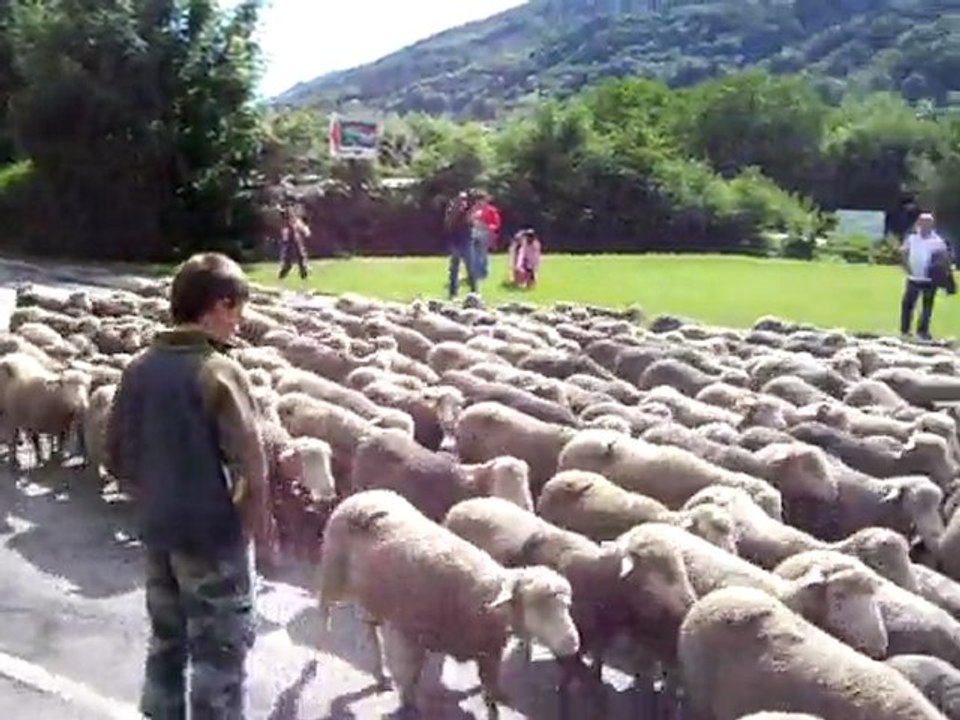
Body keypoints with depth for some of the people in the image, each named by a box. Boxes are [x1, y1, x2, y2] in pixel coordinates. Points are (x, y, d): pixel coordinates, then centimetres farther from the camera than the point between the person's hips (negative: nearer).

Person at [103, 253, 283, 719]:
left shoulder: (139, 368, 1)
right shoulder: (220, 372, -18)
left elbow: (117, 455, 6)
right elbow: (249, 463, -20)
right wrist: (255, 522, -6)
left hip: (156, 531, 6)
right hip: (214, 535, -6)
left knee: (166, 640, 22)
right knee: (220, 652, 8)